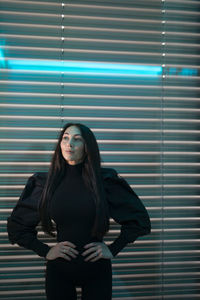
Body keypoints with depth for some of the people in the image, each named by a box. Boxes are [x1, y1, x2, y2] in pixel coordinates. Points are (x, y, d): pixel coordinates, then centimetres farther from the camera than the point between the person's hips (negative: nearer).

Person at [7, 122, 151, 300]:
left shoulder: (105, 180, -5)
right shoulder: (45, 183, -2)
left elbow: (140, 219, 2)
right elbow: (16, 225, 7)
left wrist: (113, 249, -4)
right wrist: (45, 251, -2)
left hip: (97, 268, 0)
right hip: (58, 269, 1)